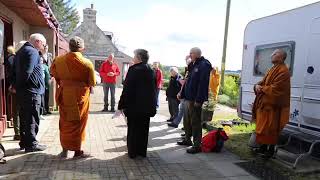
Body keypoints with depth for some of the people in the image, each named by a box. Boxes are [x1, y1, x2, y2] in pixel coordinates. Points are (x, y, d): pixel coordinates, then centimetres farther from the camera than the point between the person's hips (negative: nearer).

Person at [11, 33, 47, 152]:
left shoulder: (21, 51, 20)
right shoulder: (33, 52, -13)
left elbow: (15, 70, 18)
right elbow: (27, 72, -21)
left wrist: (15, 85, 12)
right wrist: (17, 86, -11)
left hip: (21, 91, 10)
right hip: (32, 90, -10)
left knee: (24, 118, 15)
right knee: (32, 119, -3)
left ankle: (24, 142, 24)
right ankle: (31, 144, 3)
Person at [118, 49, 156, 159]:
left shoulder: (134, 70, -13)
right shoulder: (151, 71, 6)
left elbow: (127, 89, -15)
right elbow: (154, 89, 10)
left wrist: (122, 105, -10)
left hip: (134, 106, -5)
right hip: (147, 106, 5)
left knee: (133, 129, 7)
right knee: (143, 130, 14)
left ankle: (132, 152, 16)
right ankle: (142, 151, 24)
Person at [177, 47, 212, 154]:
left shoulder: (204, 65, -13)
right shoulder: (194, 65, 16)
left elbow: (203, 83, -21)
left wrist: (198, 100, -25)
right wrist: (183, 94, 13)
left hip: (195, 100, -9)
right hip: (189, 98, 10)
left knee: (195, 122, -4)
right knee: (187, 120, 18)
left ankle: (197, 145, 5)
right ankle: (187, 139, 33)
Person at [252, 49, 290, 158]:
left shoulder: (283, 71, -14)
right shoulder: (273, 69, 17)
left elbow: (274, 88, -21)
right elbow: (263, 82, 16)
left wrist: (262, 88, -9)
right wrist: (258, 85, -5)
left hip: (273, 105, -9)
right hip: (265, 103, 9)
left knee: (271, 128, -1)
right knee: (263, 127, 14)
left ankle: (271, 150, 10)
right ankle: (263, 147, 26)